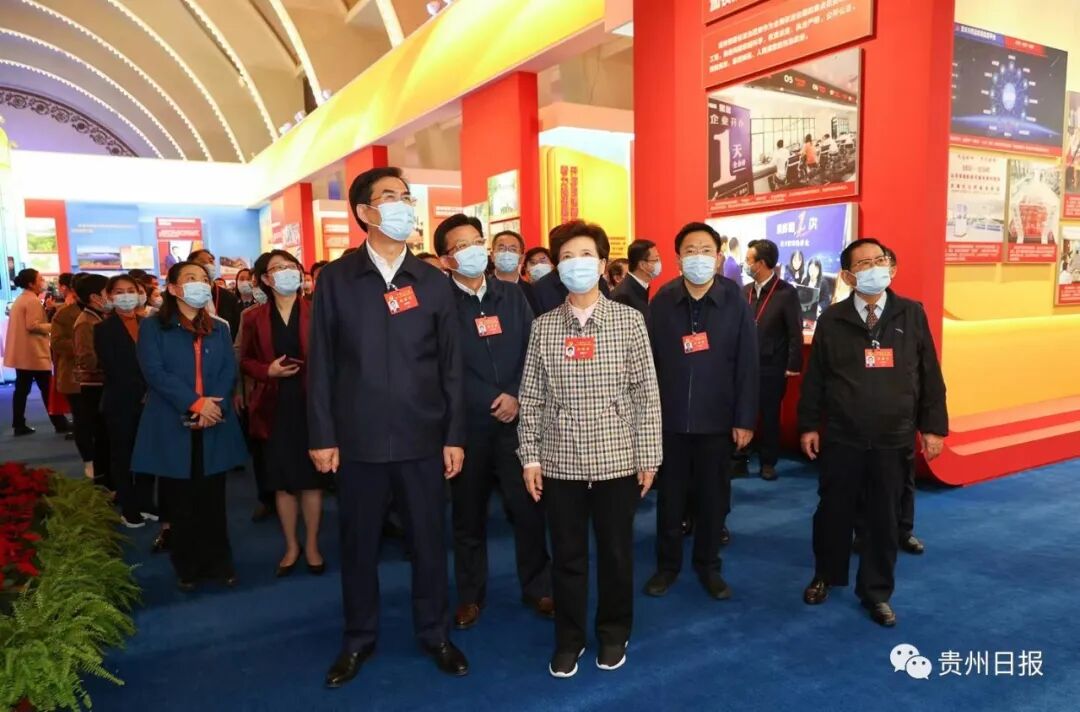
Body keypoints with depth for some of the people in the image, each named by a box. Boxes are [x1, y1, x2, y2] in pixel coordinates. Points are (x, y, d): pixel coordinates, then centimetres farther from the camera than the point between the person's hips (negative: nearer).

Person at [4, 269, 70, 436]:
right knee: (47, 389, -4)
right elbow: (33, 326, -22)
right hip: (34, 352, -9)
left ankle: (19, 425, 10)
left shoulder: (19, 300, 16)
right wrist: (52, 326, -11)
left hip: (21, 352, 9)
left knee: (22, 389, 9)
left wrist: (44, 310, 16)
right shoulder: (33, 300, -14)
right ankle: (59, 423, 0)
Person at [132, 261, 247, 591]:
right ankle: (187, 568, 18)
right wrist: (194, 403, -19)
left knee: (213, 500, 8)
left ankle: (218, 563, 18)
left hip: (214, 428, 3)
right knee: (180, 502, 5)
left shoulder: (219, 329, 14)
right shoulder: (153, 327, 3)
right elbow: (155, 372, -10)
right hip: (173, 429, -2)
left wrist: (213, 407, -14)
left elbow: (229, 372, 4)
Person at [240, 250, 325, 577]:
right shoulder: (254, 318, 5)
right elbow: (245, 362, 10)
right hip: (274, 407, 2)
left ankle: (312, 545, 22)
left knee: (312, 478, 6)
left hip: (311, 404, -2)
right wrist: (268, 370, -9)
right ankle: (291, 546, 25)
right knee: (281, 480, 8)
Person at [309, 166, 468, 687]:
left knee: (428, 541, 11)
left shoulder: (433, 283, 4)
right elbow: (321, 363, 0)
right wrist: (322, 436, -4)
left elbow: (451, 365, 3)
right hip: (358, 438, 0)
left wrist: (454, 435, 0)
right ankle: (359, 638, 32)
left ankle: (434, 633, 30)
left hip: (422, 437, 1)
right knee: (358, 544, 12)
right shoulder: (336, 279, 0)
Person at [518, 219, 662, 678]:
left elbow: (647, 393, -2)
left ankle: (614, 633, 34)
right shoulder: (543, 327, 2)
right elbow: (531, 398, 3)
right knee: (567, 554, 11)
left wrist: (648, 455, -3)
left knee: (616, 551, 12)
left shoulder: (629, 321, -2)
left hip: (616, 458, -1)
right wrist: (530, 456, 0)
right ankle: (569, 638, 30)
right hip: (560, 461, 1)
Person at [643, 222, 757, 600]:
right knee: (670, 495, 12)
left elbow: (747, 364, -4)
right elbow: (648, 360, -1)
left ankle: (708, 565, 31)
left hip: (717, 419, 0)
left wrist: (745, 418, -6)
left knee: (713, 496, 12)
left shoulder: (735, 301, -5)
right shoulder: (662, 300, -2)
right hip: (669, 417, 1)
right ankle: (667, 563, 30)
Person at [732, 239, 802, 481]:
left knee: (770, 417, 8)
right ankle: (739, 461, 16)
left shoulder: (787, 293, -8)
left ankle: (768, 463, 21)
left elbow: (795, 333, -8)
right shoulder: (744, 291, 7)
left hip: (772, 368, -4)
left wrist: (793, 366, -10)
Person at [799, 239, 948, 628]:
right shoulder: (832, 319, -1)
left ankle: (877, 592, 27)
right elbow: (815, 376, 2)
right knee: (833, 511, 12)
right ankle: (826, 576, 34)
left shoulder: (912, 314, 1)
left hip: (894, 439, 1)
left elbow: (930, 374, 4)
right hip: (841, 438, 0)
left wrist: (933, 427, 1)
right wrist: (809, 425, 1)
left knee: (884, 519, 10)